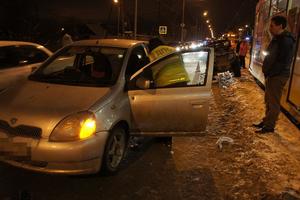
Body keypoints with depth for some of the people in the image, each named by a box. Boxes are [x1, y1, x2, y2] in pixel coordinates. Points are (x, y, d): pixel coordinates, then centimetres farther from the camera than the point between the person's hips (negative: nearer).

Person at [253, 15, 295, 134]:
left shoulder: (286, 41, -17)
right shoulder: (277, 39, 15)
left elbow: (282, 63, -22)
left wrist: (269, 73, -16)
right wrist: (267, 72, 11)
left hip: (278, 77, -10)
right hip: (272, 75, 10)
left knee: (273, 103, -1)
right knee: (268, 100, 17)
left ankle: (269, 126, 8)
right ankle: (266, 122, 29)